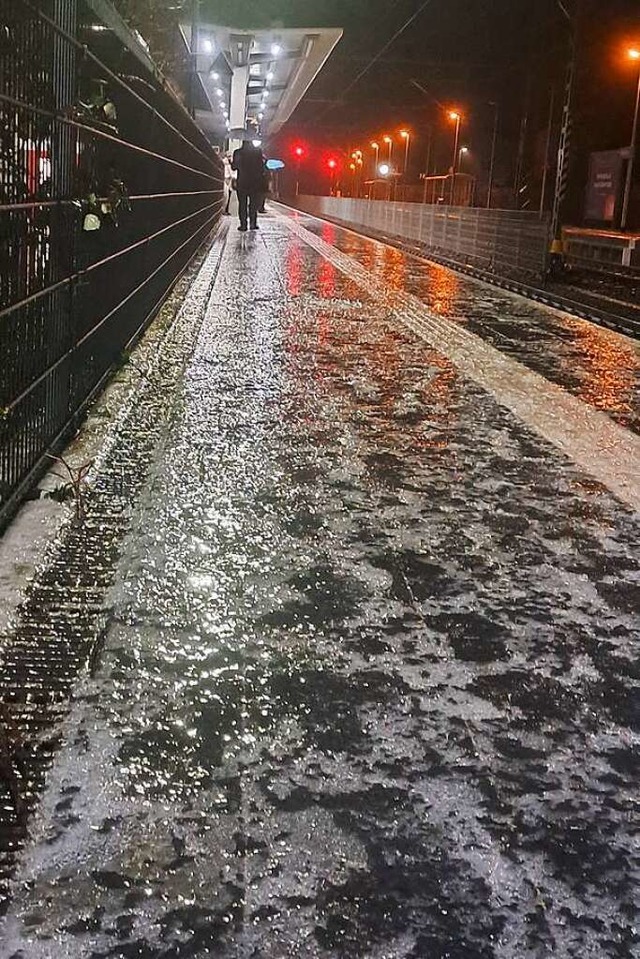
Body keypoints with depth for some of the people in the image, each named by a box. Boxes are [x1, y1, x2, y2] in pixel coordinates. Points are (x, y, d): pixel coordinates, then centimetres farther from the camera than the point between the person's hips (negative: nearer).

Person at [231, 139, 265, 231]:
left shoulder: (237, 152, -7)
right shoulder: (258, 151, -6)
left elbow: (234, 167, -2)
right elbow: (261, 166, -6)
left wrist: (231, 162, 17)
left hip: (242, 183, -1)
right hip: (255, 182, 1)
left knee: (242, 204, 6)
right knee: (254, 204, 11)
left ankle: (243, 225, 2)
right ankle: (253, 223, 7)